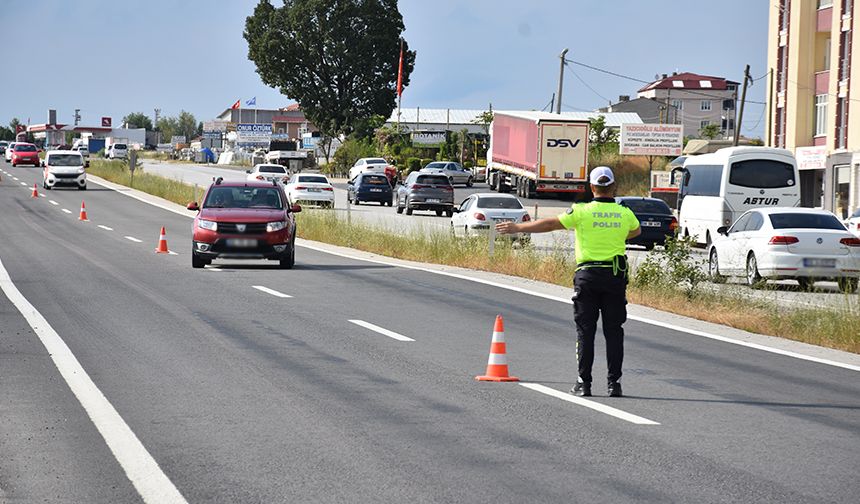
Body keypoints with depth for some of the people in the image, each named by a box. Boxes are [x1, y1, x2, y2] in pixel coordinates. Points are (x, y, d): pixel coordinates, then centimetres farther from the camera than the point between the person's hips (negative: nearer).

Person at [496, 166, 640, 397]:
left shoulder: (582, 211, -6)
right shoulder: (625, 213, 3)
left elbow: (549, 224, -1)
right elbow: (636, 231, 26)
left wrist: (517, 227, 10)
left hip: (587, 275, -2)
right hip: (615, 276, 2)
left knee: (585, 331, 4)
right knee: (614, 331, 5)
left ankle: (584, 382, 2)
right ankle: (613, 382, 2)